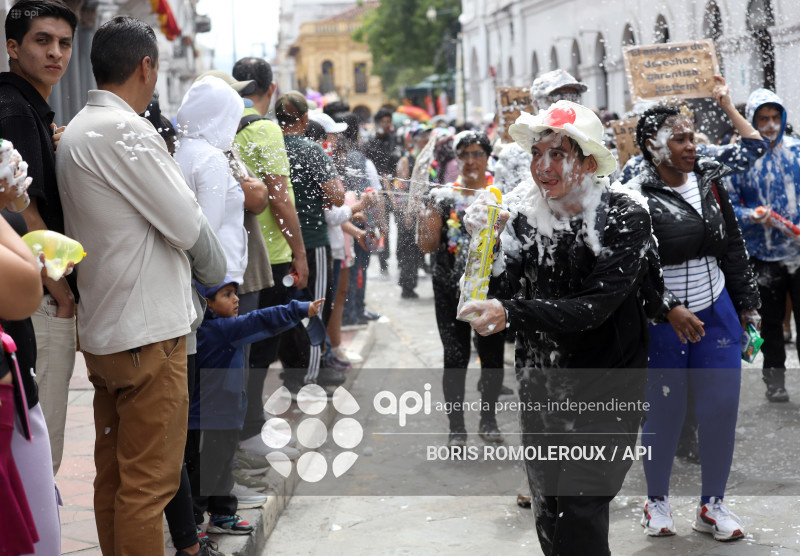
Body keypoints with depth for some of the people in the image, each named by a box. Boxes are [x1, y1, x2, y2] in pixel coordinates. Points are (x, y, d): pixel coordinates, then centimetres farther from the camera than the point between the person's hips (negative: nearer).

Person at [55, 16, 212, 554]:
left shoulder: (76, 131, 13)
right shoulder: (125, 132, -16)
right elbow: (190, 228, -14)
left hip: (102, 330, 10)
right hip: (148, 333, -10)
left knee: (113, 475, 16)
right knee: (149, 483, -3)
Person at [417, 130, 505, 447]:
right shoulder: (443, 196, 5)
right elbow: (427, 245, 0)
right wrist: (431, 208, -12)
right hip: (451, 291, 0)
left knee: (492, 356, 7)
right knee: (455, 358, 0)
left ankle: (488, 420, 25)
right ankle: (456, 426, 9)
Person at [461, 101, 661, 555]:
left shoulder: (626, 216, -15)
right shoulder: (523, 214, -2)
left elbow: (594, 306, -24)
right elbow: (501, 296, -6)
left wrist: (511, 313, -33)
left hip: (607, 386, -4)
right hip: (541, 389, 5)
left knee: (580, 517, -9)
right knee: (549, 518, 14)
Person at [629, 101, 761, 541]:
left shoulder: (709, 180, 5)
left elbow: (732, 247, 13)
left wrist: (745, 304, 14)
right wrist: (669, 309, -21)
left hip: (717, 313, 5)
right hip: (663, 320, -5)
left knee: (721, 406, 4)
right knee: (664, 410, 4)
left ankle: (712, 505, 19)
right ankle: (657, 500, 24)